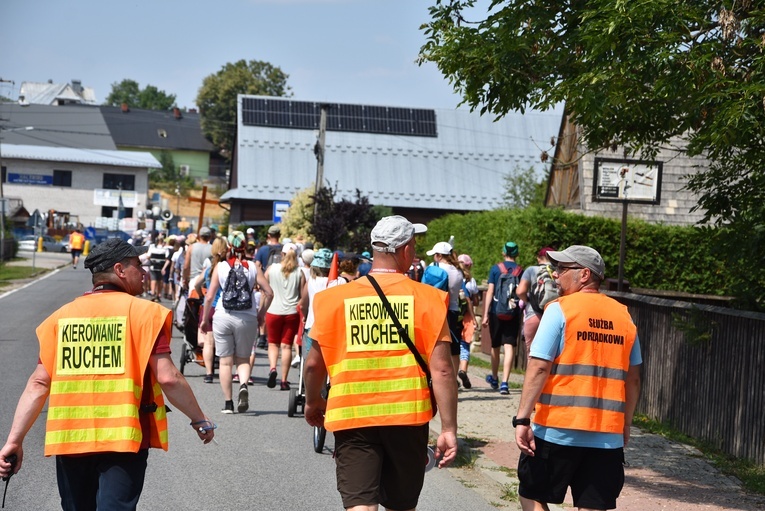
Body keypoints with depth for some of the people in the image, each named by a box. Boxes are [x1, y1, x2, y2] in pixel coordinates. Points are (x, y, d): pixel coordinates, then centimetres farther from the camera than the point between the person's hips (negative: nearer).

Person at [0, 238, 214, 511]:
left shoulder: (62, 316, 7)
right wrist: (199, 420, 1)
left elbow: (39, 383, 2)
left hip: (70, 438, 4)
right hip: (124, 437, -4)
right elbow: (167, 378, -11)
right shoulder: (144, 312, -5)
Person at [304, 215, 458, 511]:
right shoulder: (427, 299, -6)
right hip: (407, 418, 0)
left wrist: (312, 402, 23)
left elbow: (314, 363, 5)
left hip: (352, 417, 0)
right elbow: (441, 369, -9)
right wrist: (449, 429, -4)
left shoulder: (335, 298, -2)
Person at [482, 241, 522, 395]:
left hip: (496, 312, 1)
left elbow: (490, 292, -4)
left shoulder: (495, 269, 0)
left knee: (495, 346, 15)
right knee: (509, 346, -4)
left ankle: (494, 378, 34)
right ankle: (504, 382, -16)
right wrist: (524, 313, 15)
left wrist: (485, 314, -4)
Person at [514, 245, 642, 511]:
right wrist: (626, 424, 22)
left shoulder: (560, 309, -6)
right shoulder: (623, 315, 9)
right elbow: (632, 379, 13)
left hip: (558, 429, -4)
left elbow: (539, 369, -13)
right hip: (607, 434, 5)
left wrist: (522, 419, -11)